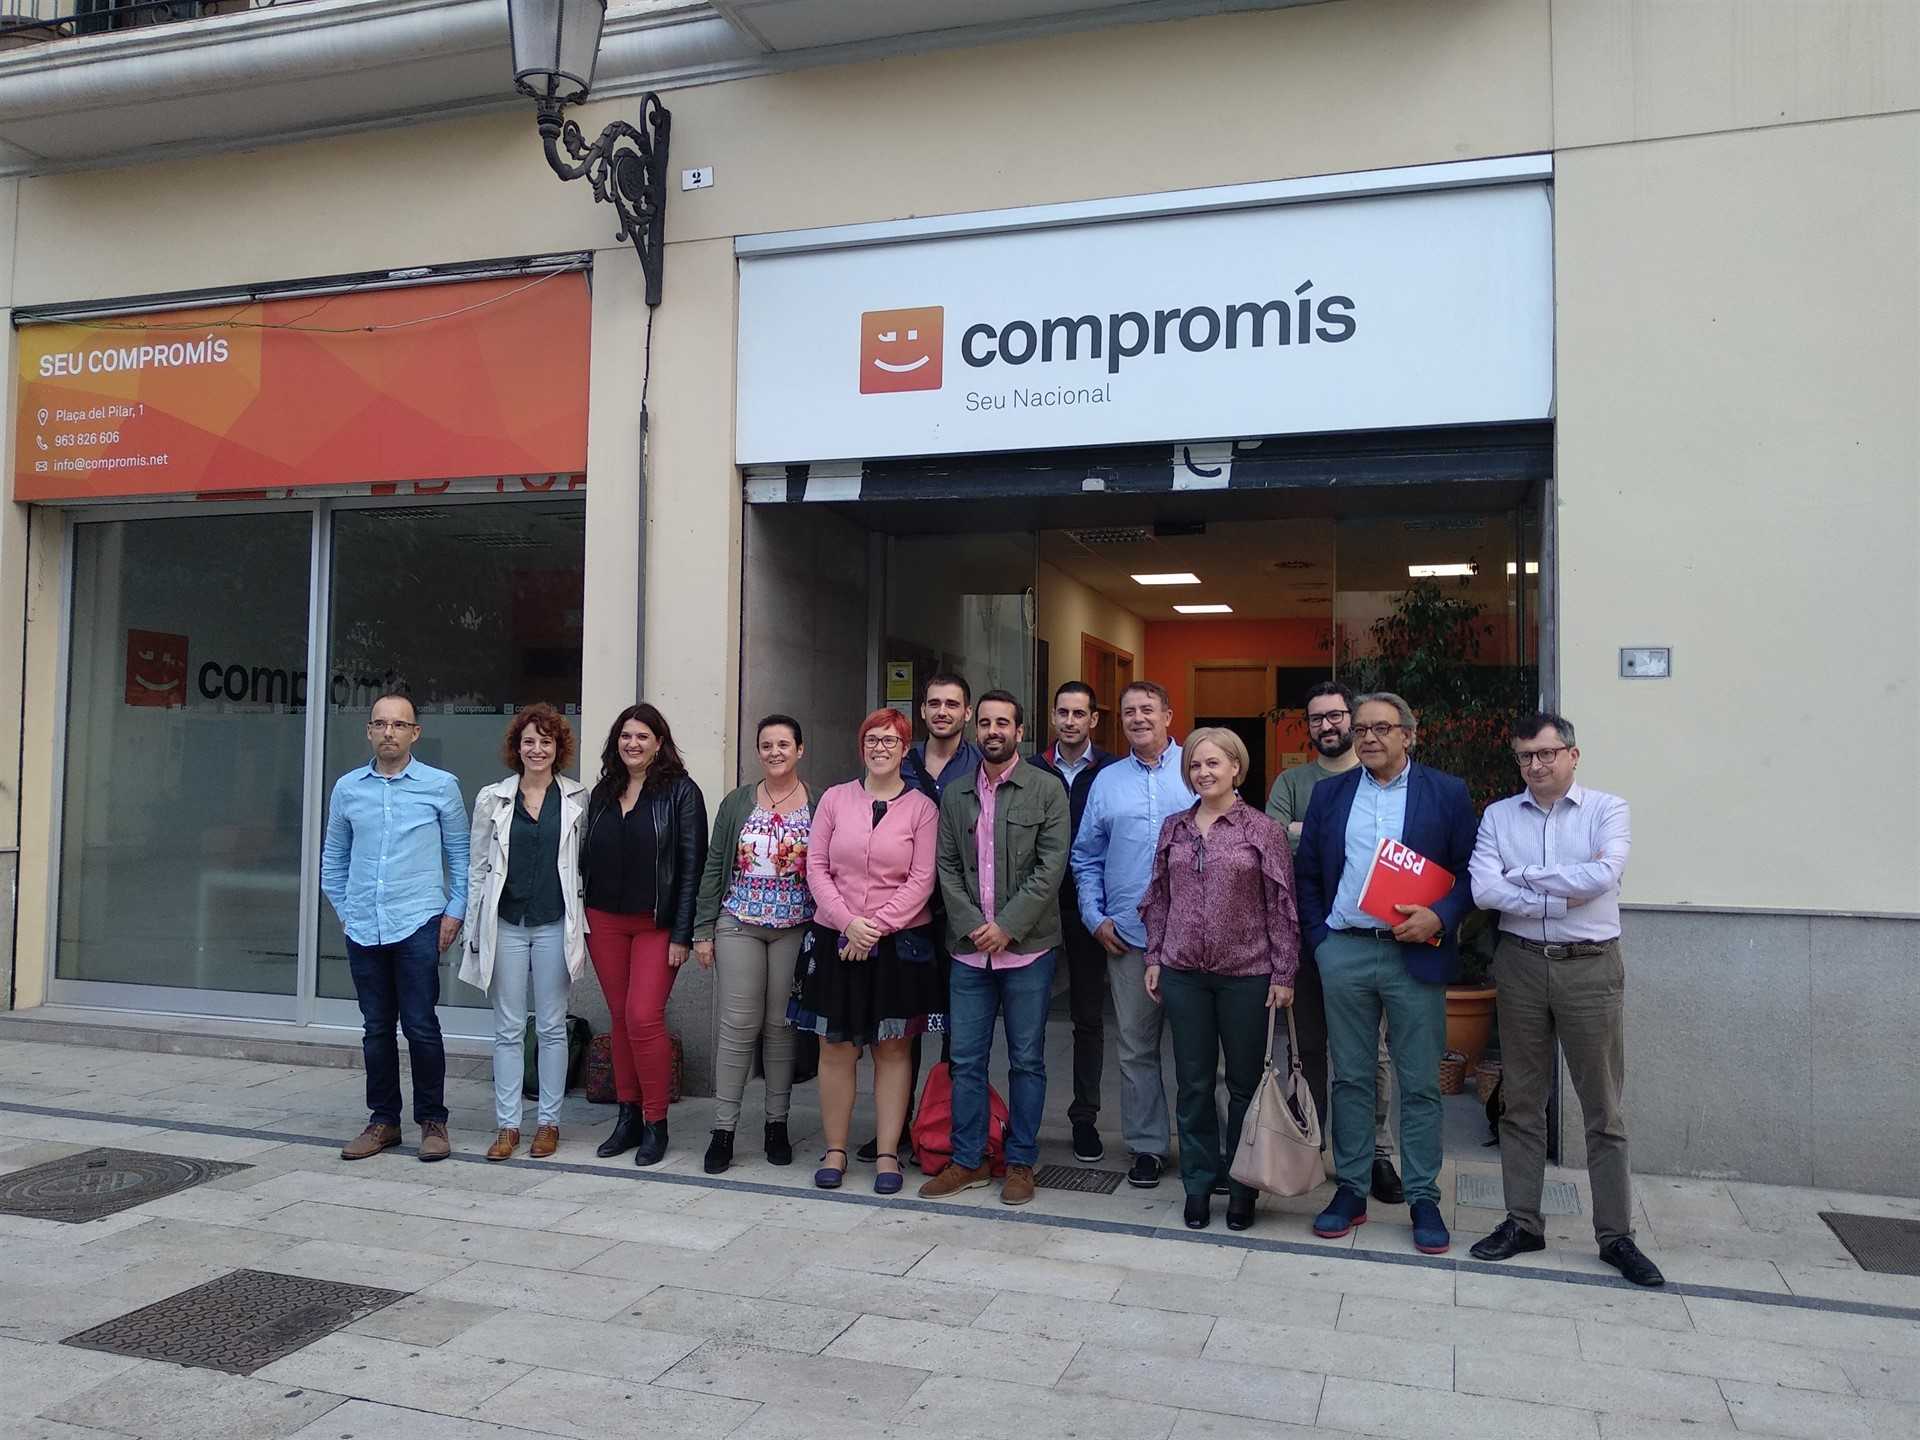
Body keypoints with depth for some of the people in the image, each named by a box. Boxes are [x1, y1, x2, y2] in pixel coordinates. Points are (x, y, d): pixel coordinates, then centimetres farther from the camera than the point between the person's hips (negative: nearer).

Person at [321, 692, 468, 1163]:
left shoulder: (441, 786, 0)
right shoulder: (347, 788, 8)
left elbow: (460, 855, 6)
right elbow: (333, 859, 18)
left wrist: (455, 912, -1)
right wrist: (344, 910, 11)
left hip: (419, 925, -3)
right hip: (363, 928, 3)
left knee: (421, 1027, -3)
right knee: (376, 1028, 11)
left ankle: (432, 1120, 10)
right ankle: (383, 1120, 22)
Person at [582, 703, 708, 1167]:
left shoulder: (681, 792, -5)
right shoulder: (603, 792, 11)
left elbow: (692, 865, -8)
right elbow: (588, 857, 15)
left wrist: (682, 933, -13)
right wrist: (581, 917, 7)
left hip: (656, 924, -5)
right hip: (604, 921, 5)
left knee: (644, 1018, -10)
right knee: (620, 1019, 9)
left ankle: (655, 1123, 3)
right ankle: (628, 1116, 20)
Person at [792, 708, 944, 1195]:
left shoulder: (921, 807, 0)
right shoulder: (835, 799, 5)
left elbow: (921, 880, -5)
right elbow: (816, 867, 2)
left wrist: (877, 925, -13)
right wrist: (848, 922, -10)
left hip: (899, 942, -1)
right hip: (836, 938, 2)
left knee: (892, 1048, 5)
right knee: (835, 1046, 6)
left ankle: (887, 1156, 13)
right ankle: (834, 1151, 17)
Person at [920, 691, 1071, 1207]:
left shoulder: (1047, 789, -2)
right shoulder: (955, 794, 10)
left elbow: (1051, 866, -8)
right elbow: (947, 867, 6)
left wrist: (1007, 926, -13)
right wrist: (972, 925, -8)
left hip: (1027, 946, -3)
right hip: (969, 948, 3)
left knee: (1027, 1060, 6)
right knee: (966, 1060, 8)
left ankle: (1020, 1162, 18)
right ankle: (968, 1160, 19)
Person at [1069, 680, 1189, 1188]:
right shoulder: (1107, 780, 12)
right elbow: (1086, 858, 15)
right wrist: (1095, 918, 5)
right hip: (1127, 936, 3)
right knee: (1136, 1047, 8)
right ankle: (1147, 1146, 19)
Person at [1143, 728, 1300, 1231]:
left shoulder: (1263, 830, -4)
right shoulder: (1174, 828, 8)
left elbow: (1281, 905, -4)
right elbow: (1158, 897, 12)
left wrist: (1283, 972, -6)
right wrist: (1154, 958, 8)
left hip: (1247, 974, -3)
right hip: (1183, 972, 3)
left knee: (1245, 1083, 8)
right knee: (1193, 1083, 9)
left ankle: (1242, 1185, 23)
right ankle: (1199, 1183, 22)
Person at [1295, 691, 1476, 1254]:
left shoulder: (1447, 793, 2)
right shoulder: (1329, 793, 9)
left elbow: (1471, 872, 1)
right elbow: (1306, 874, 11)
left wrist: (1439, 917, -14)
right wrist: (1318, 940, 3)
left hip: (1415, 954, -2)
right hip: (1344, 953, 2)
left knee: (1420, 1084, 4)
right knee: (1350, 1078, 9)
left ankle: (1424, 1199, 15)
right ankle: (1350, 1191, 19)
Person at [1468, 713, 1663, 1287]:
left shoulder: (1607, 810, 0)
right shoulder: (1498, 815, 5)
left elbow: (1605, 874, -18)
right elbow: (1483, 890, -8)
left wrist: (1524, 876, -10)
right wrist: (1564, 894, -13)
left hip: (1590, 965, -2)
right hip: (1521, 964, 2)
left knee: (1604, 1109, 4)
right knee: (1521, 1101, 9)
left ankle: (1616, 1235, 14)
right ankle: (1522, 1222, 20)